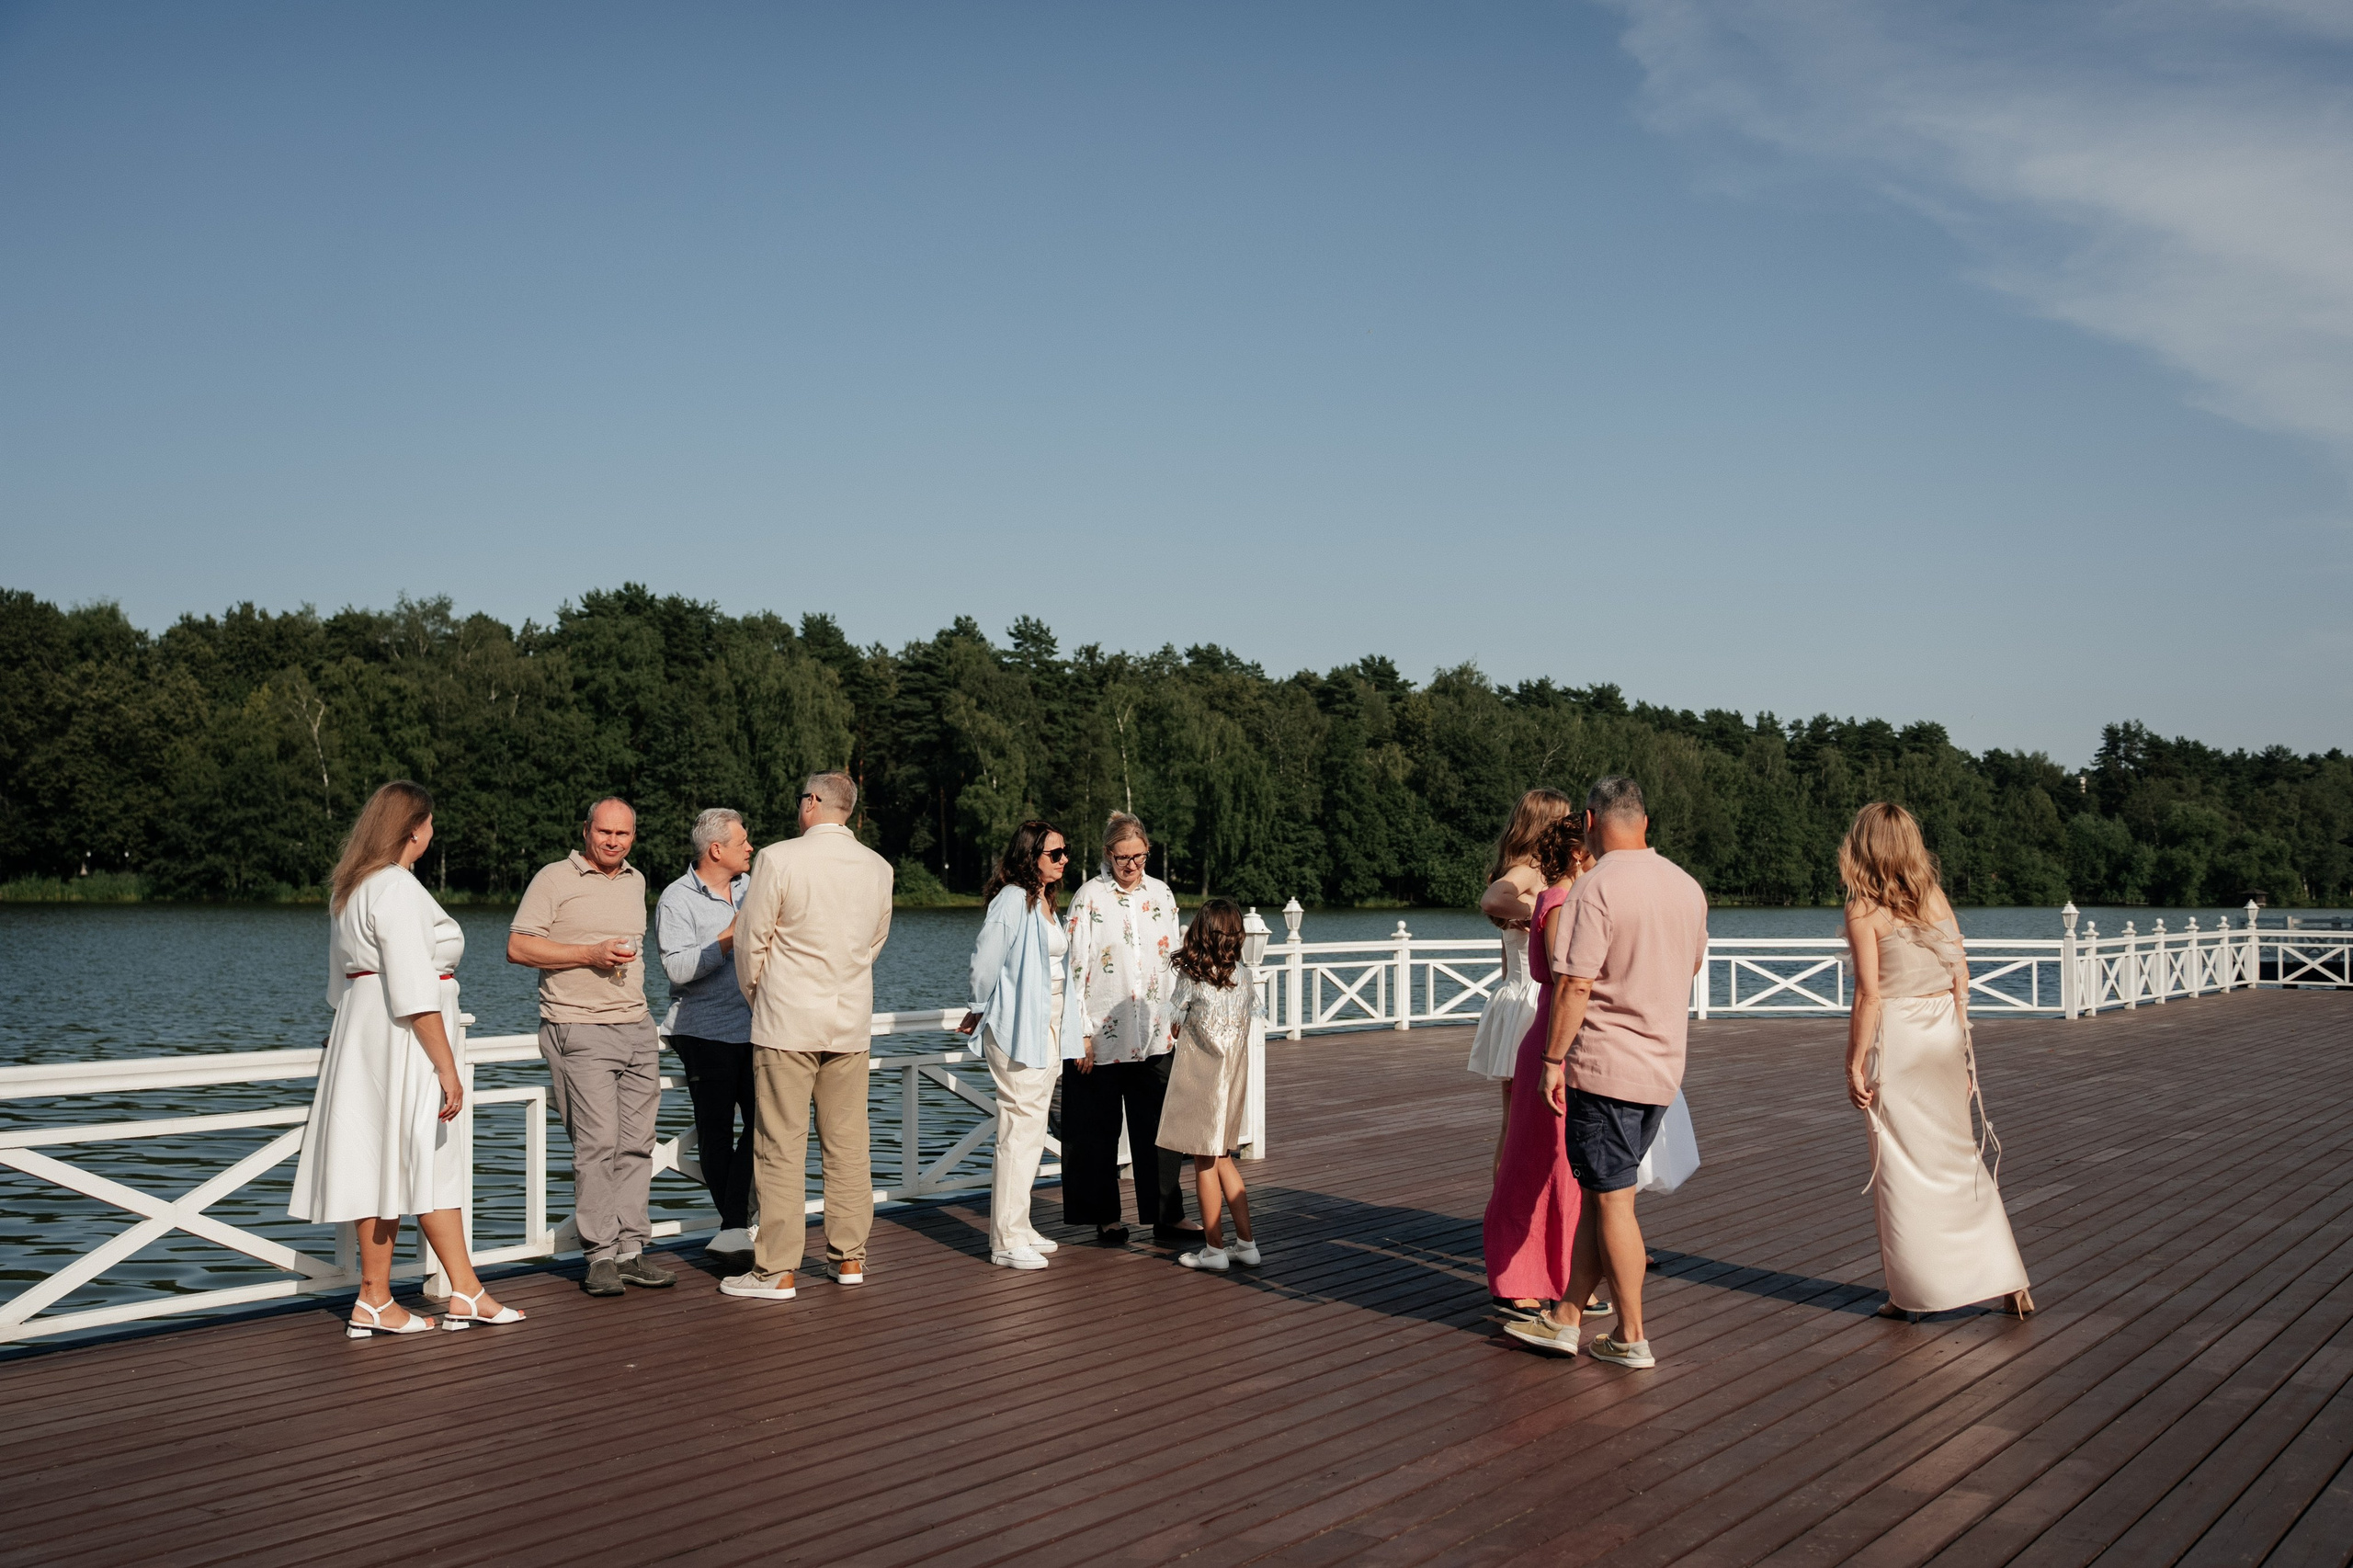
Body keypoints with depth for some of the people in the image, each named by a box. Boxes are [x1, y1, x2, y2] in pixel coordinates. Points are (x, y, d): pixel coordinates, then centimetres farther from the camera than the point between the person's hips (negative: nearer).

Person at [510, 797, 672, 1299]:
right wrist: (589, 955, -15)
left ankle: (631, 1250, 8)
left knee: (637, 1144, 4)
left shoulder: (635, 882, 18)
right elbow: (518, 947, -10)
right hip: (580, 1031, -6)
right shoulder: (554, 879, -2)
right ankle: (601, 1256, -5)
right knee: (597, 1144, -11)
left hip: (637, 1028, 6)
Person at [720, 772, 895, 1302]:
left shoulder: (778, 859, -12)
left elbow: (750, 940, -5)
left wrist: (756, 996, 13)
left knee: (781, 1145, 0)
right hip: (852, 1021, 5)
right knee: (848, 1144, 11)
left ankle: (776, 1271, 2)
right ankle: (849, 1258, 18)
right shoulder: (878, 867, 4)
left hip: (787, 1021, -5)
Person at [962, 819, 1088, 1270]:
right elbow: (985, 961, -14)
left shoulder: (1045, 902, 15)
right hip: (1017, 1031, -9)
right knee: (1018, 1132, -8)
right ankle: (1006, 1241, -3)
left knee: (1033, 1132, 13)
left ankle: (1019, 1228, 22)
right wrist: (982, 1011, 0)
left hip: (1048, 1029, 9)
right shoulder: (1012, 900, -14)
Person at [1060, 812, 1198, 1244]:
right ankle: (1105, 1217, 19)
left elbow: (1174, 961, 14)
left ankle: (1167, 1216, 12)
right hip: (1101, 1038, -3)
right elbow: (1075, 966, -7)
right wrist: (1080, 1034, -11)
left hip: (1155, 1036, 3)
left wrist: (1176, 1021, 9)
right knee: (1099, 1131, 7)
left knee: (1158, 1128, 4)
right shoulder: (1089, 896, -5)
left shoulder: (1162, 894, 7)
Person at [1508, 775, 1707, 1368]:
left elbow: (1575, 986, -20)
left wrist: (1553, 1060, -11)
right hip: (1663, 1064, 7)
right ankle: (1566, 1319, 21)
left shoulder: (1596, 887, -16)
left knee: (1612, 1200, 3)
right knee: (1598, 1192, 15)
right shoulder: (1687, 886, 7)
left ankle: (1631, 1337, 10)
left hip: (1603, 1064, -7)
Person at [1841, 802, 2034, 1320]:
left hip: (1896, 1039, -5)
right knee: (1960, 1158, 14)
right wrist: (1962, 1050, 16)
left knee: (1902, 1167, 4)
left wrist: (1855, 1065, -8)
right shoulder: (1936, 898, 6)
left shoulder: (1864, 910, -11)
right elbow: (1960, 979, 8)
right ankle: (2010, 1282, 14)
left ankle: (1913, 1293, 12)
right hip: (1945, 1030, 5)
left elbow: (1869, 995, -14)